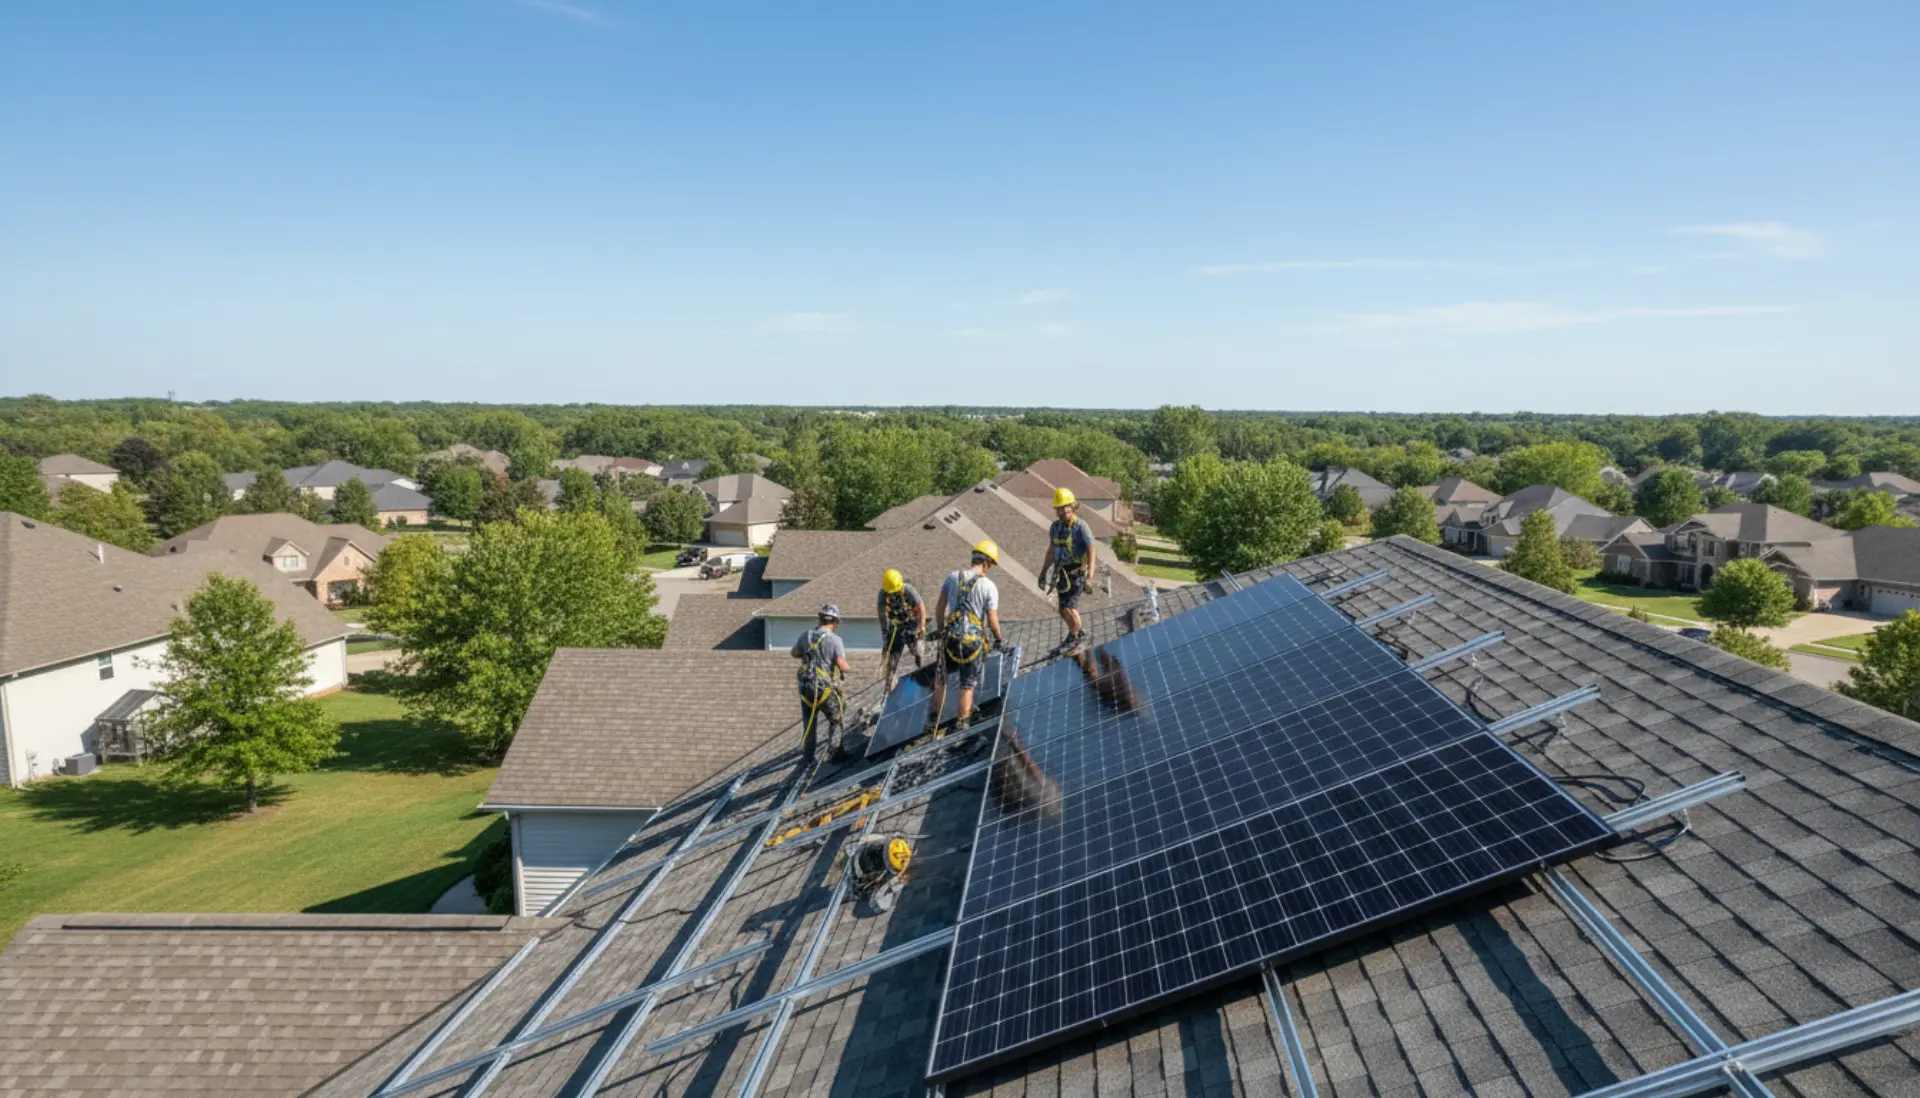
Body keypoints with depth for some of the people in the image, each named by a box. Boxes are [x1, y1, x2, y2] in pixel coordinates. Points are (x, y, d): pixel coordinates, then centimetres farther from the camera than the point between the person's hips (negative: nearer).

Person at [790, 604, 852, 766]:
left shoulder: (806, 635, -1)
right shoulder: (835, 640, -16)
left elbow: (795, 653, 16)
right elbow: (843, 666, -20)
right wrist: (849, 667, 1)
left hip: (806, 686, 4)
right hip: (826, 688, -4)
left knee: (809, 725, 17)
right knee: (835, 721, 18)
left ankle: (808, 758, 26)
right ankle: (836, 751, 16)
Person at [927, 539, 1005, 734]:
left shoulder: (952, 577, 1)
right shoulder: (988, 586, -8)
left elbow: (939, 611, 6)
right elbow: (992, 621, -8)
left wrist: (941, 631, 20)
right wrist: (999, 639, 9)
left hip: (951, 636, 3)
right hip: (973, 639, -3)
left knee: (941, 680, 18)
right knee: (968, 685, 11)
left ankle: (933, 720, 23)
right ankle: (961, 723, 17)